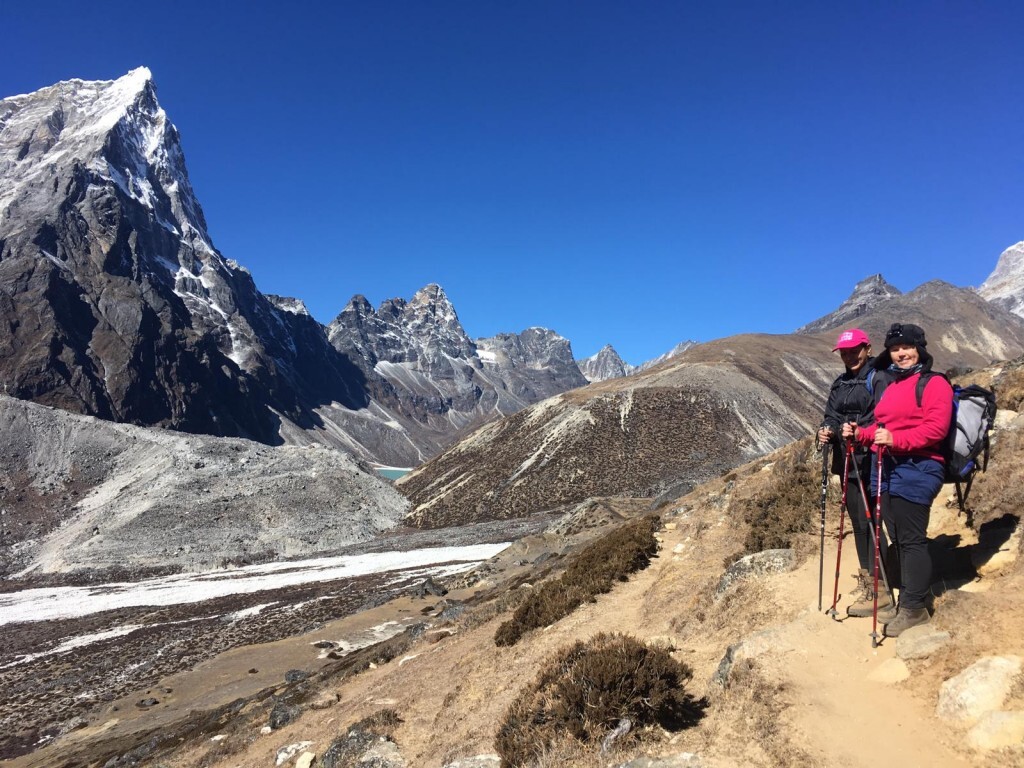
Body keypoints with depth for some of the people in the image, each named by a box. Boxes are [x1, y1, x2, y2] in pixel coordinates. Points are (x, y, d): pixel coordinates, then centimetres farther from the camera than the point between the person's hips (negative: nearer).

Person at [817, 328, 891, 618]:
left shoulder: (877, 378, -8)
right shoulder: (840, 384, 16)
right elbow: (831, 416, 14)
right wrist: (825, 431, -7)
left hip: (870, 461, -8)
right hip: (846, 461, 8)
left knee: (868, 520, -8)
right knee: (857, 519, 16)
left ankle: (878, 589, -1)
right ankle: (866, 576, 30)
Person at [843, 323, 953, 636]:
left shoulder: (934, 383, -4)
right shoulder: (890, 386, 21)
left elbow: (936, 428, -16)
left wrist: (895, 439, -26)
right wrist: (860, 434, 8)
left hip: (916, 469, -8)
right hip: (885, 468, 8)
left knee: (912, 539, -4)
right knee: (898, 539, 12)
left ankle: (915, 608, 6)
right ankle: (906, 603, 21)